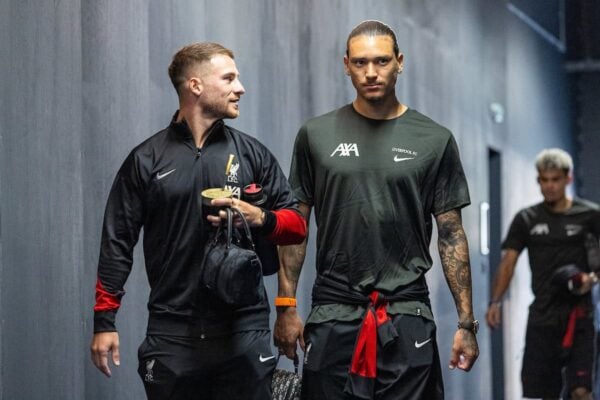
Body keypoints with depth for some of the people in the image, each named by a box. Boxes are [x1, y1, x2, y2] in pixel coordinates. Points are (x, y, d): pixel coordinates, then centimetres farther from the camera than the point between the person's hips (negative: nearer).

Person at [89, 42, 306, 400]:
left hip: (243, 330, 1)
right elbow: (118, 242, 4)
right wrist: (104, 321, -1)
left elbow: (297, 224, 11)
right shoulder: (147, 159, 4)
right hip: (172, 334, -1)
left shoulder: (251, 153, 9)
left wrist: (259, 218, -11)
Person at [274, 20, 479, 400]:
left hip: (407, 315, -1)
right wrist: (286, 307, 1)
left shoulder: (434, 140, 2)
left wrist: (466, 322, -1)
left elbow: (451, 234, 3)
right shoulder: (317, 135, 4)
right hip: (333, 314, 1)